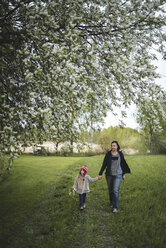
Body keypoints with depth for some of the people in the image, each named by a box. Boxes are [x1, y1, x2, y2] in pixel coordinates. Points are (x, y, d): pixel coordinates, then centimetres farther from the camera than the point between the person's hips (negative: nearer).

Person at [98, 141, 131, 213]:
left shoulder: (120, 154, 0)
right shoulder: (108, 154, -2)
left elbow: (123, 164, 11)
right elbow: (104, 164, 0)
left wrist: (123, 174, 15)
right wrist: (100, 174, -3)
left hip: (118, 175, -1)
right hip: (109, 174, 1)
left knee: (115, 190, -10)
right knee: (110, 190, 11)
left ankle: (115, 207, -3)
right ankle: (111, 202, 35)